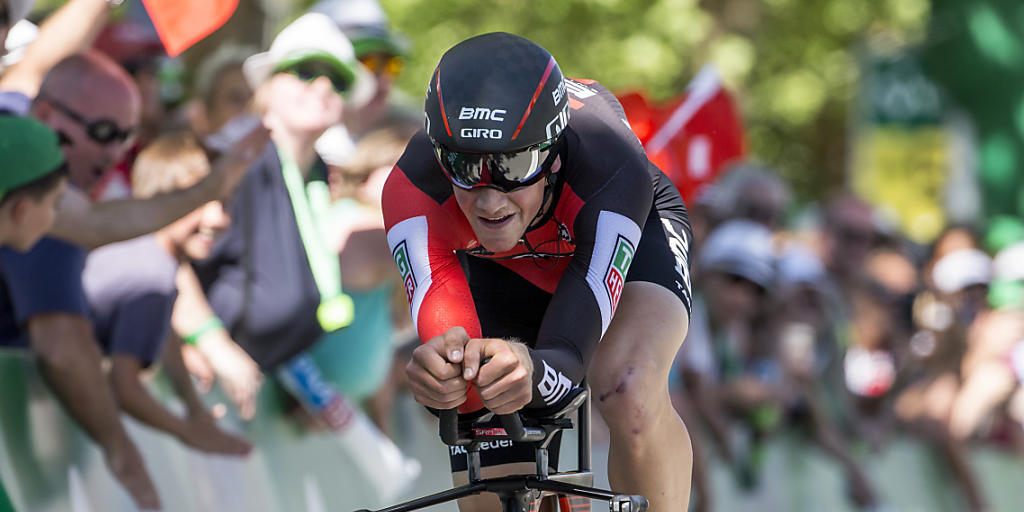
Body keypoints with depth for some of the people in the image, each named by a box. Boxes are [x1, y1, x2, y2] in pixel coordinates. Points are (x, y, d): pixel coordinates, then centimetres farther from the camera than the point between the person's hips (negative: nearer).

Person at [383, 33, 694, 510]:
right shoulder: (413, 188, -38)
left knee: (630, 400, -34)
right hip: (504, 272, 2)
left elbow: (567, 359, -47)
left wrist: (530, 371, -71)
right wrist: (439, 373, -68)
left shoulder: (613, 168, -43)